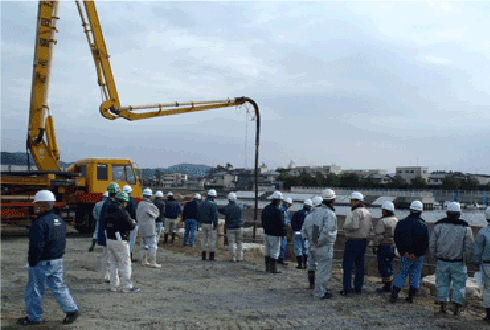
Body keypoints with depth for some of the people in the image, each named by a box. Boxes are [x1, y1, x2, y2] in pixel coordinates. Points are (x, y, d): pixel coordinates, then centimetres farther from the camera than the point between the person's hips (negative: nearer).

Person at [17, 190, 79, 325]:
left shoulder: (40, 223, -19)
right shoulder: (59, 220, 10)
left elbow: (36, 246, -21)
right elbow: (63, 242, 16)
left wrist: (32, 263, -13)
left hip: (42, 263, -8)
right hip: (58, 261, 8)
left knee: (35, 289, 6)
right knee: (58, 286, 13)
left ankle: (34, 317, 17)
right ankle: (71, 310, 8)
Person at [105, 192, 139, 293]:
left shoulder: (108, 211, 8)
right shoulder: (122, 212, -16)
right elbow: (131, 226, -16)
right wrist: (134, 222, 8)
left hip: (109, 239, 8)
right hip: (120, 241, -8)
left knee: (113, 264, 15)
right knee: (125, 264, 0)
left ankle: (113, 286, 19)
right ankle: (127, 286, 3)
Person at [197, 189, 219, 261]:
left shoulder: (201, 204, 8)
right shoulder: (213, 204, -13)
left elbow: (198, 214, 14)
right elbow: (215, 215, -18)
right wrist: (215, 225, -16)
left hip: (203, 224, 6)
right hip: (211, 224, -6)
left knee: (203, 239, 10)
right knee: (212, 240, 1)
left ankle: (203, 256, 12)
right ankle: (211, 256, 2)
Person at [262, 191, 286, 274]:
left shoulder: (266, 209, 8)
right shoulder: (278, 211, -18)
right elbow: (281, 224, -16)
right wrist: (283, 234, -7)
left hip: (266, 233, 8)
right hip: (274, 234, -8)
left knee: (268, 250, 15)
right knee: (274, 251, 0)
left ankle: (267, 267, 21)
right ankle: (273, 268, 2)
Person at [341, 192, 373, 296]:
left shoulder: (356, 212, -17)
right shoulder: (367, 213, 11)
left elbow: (354, 225, -28)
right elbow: (370, 227, 14)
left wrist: (345, 225, -11)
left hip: (353, 241, -9)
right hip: (363, 241, 9)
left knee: (347, 265, -3)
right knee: (360, 265, 12)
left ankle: (347, 289, -3)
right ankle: (359, 288, 16)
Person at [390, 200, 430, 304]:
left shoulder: (401, 223, -2)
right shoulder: (423, 225, -2)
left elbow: (397, 239, -5)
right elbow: (426, 243, -4)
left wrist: (404, 252, -6)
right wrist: (417, 254, -4)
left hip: (406, 255, 0)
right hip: (418, 256, 0)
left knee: (401, 275, 9)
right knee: (415, 276, 11)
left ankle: (394, 294, -1)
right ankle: (411, 296, 16)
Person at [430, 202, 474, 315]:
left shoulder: (439, 225, -1)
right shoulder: (465, 227, -3)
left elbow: (432, 244, 2)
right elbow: (470, 247, -2)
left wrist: (434, 255, 15)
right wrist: (466, 257, 12)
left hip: (442, 262, 1)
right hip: (458, 263, -1)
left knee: (443, 283, 11)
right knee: (459, 285, 8)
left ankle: (443, 305, 9)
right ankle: (457, 308, 8)